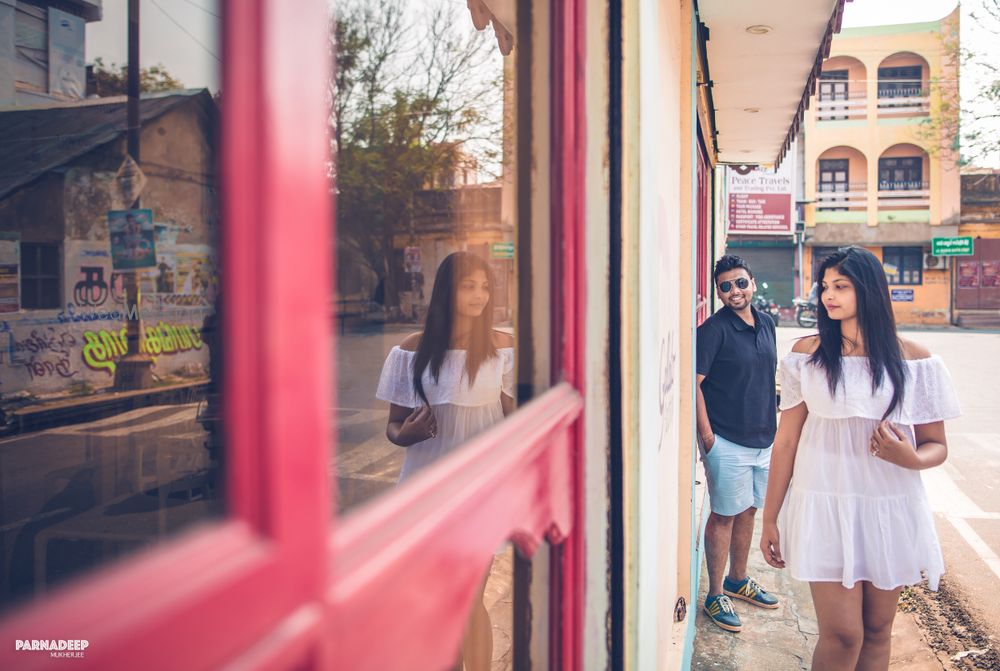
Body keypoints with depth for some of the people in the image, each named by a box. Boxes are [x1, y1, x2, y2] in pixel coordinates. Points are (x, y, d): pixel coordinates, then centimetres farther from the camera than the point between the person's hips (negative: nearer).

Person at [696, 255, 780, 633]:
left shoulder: (766, 325, 9)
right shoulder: (713, 329, -13)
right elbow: (694, 383, -16)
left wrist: (773, 424, 16)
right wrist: (706, 434, -18)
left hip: (763, 438, 7)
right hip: (728, 442, -7)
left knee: (748, 510, 18)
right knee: (724, 515, 2)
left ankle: (738, 581, 35)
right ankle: (716, 596, 15)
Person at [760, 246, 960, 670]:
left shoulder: (914, 360, 0)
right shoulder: (807, 355, -2)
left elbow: (937, 445, 6)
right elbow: (786, 440, 0)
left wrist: (912, 458, -19)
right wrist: (770, 519, 2)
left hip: (890, 509, 2)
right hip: (825, 507, -2)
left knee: (877, 631, 14)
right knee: (842, 634, -3)